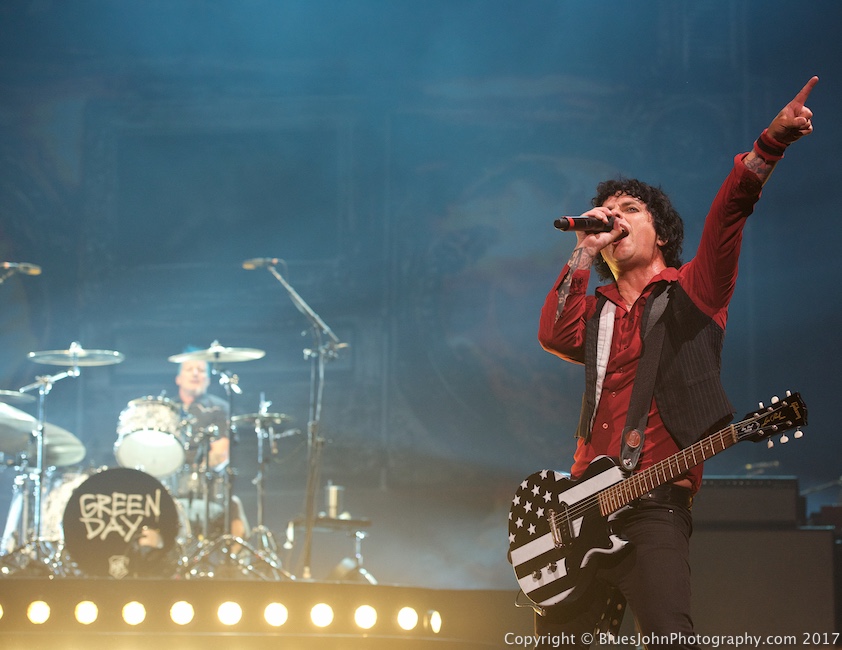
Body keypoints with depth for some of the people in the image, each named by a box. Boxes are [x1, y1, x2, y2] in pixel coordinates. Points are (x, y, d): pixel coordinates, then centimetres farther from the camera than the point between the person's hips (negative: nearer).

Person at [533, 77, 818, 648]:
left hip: (653, 508, -5)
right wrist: (585, 251, 3)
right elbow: (554, 336, 1)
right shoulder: (598, 311, 23)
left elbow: (730, 213, -6)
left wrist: (770, 144, -21)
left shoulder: (691, 290, 10)